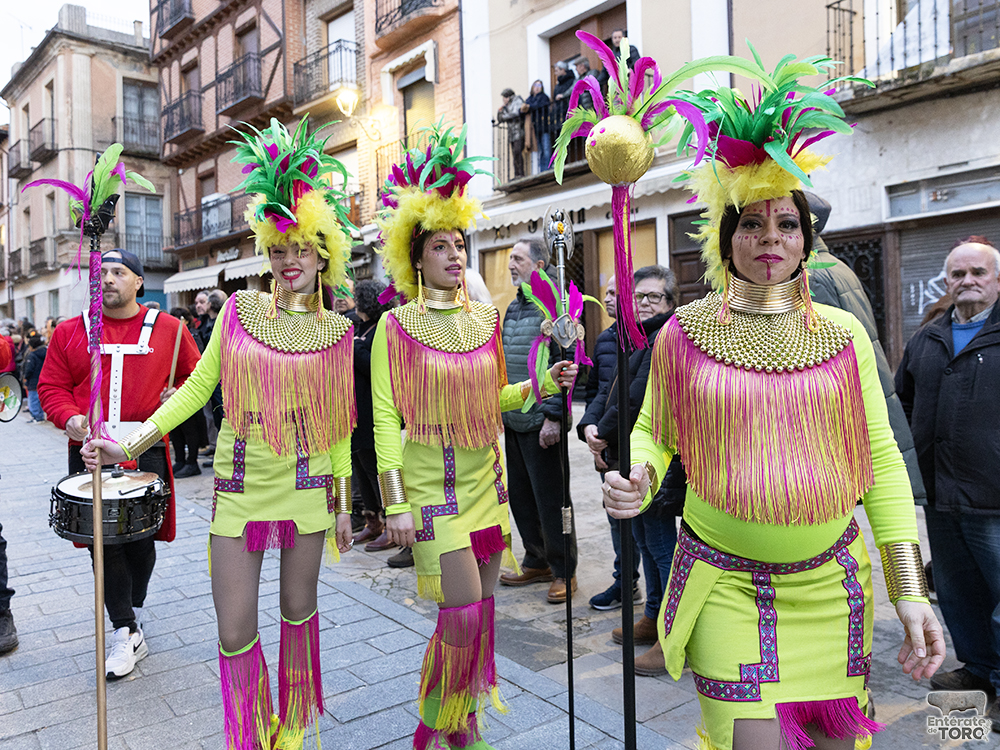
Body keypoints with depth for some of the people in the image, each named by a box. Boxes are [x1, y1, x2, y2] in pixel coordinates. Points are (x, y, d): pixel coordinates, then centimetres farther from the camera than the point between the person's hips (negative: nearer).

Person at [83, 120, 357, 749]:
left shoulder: (339, 332, 0)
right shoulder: (239, 310, 1)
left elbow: (340, 423, 4)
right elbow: (197, 387, 5)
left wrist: (345, 501, 6)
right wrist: (132, 443, -3)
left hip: (309, 486, 0)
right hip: (241, 489, 1)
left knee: (299, 609, 13)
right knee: (235, 632, 1)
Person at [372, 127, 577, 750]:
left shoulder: (486, 318, 7)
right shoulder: (396, 327, -6)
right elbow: (386, 418, -8)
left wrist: (543, 384, 1)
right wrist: (395, 502, -12)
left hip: (486, 480, 5)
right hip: (433, 486, -5)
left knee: (481, 609, 11)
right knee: (464, 611, -8)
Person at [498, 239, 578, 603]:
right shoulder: (513, 307, 15)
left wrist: (554, 415, -21)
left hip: (541, 422, -8)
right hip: (514, 421, 8)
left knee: (550, 498, 0)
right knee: (520, 495, 15)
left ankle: (563, 572, 15)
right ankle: (536, 562, 30)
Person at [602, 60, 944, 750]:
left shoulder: (844, 334, 1)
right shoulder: (683, 334, -3)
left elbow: (880, 457, 2)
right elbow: (654, 433, 7)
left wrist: (912, 590, -2)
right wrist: (638, 479, -16)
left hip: (830, 583, 2)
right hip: (726, 586, -2)